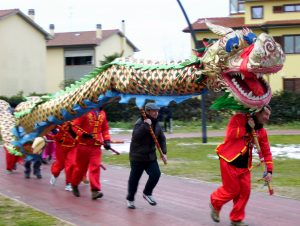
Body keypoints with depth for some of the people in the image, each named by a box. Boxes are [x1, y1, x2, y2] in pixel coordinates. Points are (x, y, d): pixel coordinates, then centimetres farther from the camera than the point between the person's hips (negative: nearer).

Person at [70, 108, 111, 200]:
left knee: (95, 167, -7)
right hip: (83, 144, -4)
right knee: (81, 166, 9)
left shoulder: (102, 113, 9)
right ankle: (74, 185, 32)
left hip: (96, 145, 4)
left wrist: (107, 140, 5)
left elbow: (105, 128, 16)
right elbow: (75, 124, -10)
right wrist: (83, 134, -23)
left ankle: (95, 190, -9)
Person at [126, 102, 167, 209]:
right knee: (134, 178, 4)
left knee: (156, 174, -10)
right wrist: (146, 125, -36)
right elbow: (136, 136, -32)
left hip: (151, 156, 5)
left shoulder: (156, 124, 5)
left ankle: (147, 193, 14)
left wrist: (164, 152, 5)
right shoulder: (140, 123, -16)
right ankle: (130, 199, 23)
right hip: (137, 156, -5)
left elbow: (162, 139, 14)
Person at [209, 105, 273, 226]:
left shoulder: (262, 132, 7)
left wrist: (269, 170, 0)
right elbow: (230, 134, -21)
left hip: (244, 165, 6)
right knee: (232, 190, -4)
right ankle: (215, 203, 25)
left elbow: (266, 152, 9)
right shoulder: (239, 118, -8)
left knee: (245, 191, 2)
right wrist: (247, 128, -20)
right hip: (229, 161, -6)